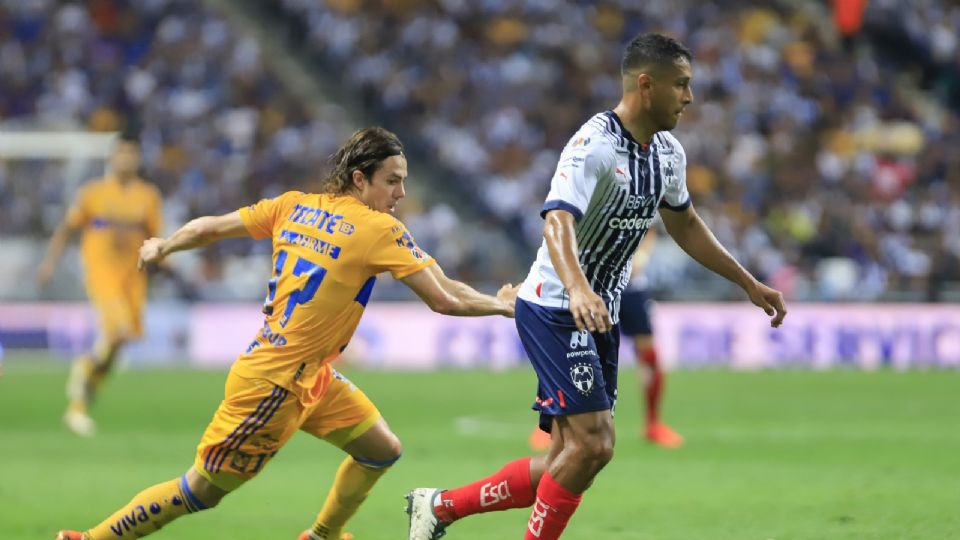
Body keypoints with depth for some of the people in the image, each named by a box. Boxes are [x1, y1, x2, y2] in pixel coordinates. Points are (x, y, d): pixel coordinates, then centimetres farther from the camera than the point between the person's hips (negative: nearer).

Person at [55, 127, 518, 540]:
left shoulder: (294, 206, 5)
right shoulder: (380, 231, -15)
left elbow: (211, 227, 11)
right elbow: (442, 299, -16)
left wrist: (163, 246, 27)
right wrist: (500, 305, -1)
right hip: (274, 382, -9)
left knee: (381, 450, 12)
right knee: (199, 492, 1)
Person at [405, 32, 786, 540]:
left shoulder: (668, 152, 8)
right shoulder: (594, 145, -20)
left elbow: (684, 224, 25)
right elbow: (557, 221, -34)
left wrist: (749, 284, 27)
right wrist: (578, 290, -52)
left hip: (598, 316, 9)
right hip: (554, 308, -9)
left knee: (570, 461, 6)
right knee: (591, 443, -18)